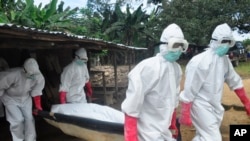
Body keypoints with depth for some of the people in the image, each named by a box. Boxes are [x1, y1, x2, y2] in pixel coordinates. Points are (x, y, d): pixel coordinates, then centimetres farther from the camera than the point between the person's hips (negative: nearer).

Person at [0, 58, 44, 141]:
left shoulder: (39, 77, -25)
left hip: (26, 98, 3)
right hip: (11, 99, -3)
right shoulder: (13, 75, -38)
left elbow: (36, 92, -11)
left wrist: (38, 106, -9)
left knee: (29, 119, 2)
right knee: (18, 120, -9)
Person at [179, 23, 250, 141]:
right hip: (201, 106, -8)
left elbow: (235, 82, 15)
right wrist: (185, 113, -19)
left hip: (215, 106, 8)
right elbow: (189, 90, -19)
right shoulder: (200, 61, -20)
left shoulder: (225, 60, 3)